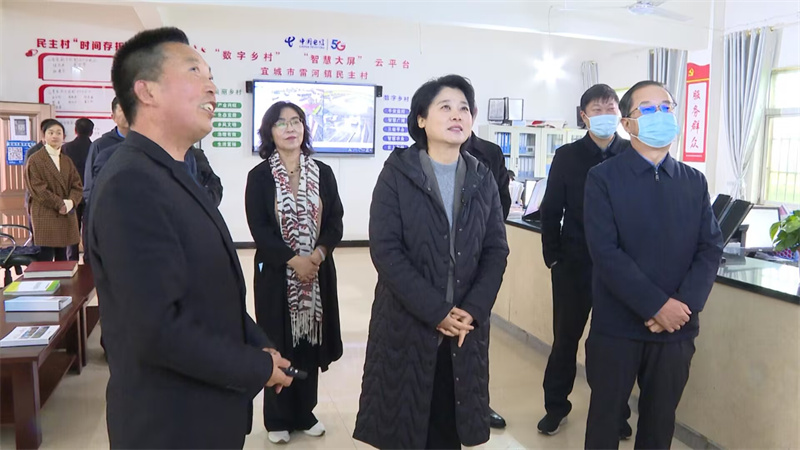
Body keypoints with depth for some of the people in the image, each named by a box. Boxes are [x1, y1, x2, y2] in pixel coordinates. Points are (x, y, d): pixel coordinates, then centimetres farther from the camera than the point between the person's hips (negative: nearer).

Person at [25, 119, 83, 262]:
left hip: (66, 215, 6)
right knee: (45, 259, -7)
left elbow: (77, 185, 8)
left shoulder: (67, 161, 16)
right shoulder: (34, 160, -3)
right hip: (45, 216, -6)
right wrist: (59, 204, -16)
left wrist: (71, 202, -11)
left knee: (62, 257, 10)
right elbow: (37, 189, -11)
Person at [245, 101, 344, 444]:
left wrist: (318, 254, -15)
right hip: (276, 273, -2)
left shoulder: (322, 173, 4)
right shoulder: (259, 176, -3)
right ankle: (278, 418, 20)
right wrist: (293, 260, -17)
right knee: (278, 345, 5)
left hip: (318, 271, 2)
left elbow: (336, 221, 1)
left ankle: (305, 413, 24)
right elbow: (258, 228, -8)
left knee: (309, 340, 9)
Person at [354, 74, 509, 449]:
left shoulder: (483, 180, 7)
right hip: (406, 323, -3)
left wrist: (472, 310, -10)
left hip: (466, 325, 3)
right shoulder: (397, 173, -5)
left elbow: (496, 250, 3)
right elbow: (385, 249, -13)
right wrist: (436, 312, -16)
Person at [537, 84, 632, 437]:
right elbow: (551, 211, 1)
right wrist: (553, 257, -2)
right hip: (575, 263, 0)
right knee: (565, 338, 11)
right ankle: (556, 406, 28)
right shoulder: (567, 156, 0)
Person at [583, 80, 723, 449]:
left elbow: (711, 248, 2)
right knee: (605, 413, 12)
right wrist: (658, 305, -17)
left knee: (661, 418, 16)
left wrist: (684, 305, -13)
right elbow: (605, 252, -14)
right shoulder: (603, 178, -6)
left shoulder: (694, 182, 7)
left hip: (678, 326, 4)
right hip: (616, 324, -3)